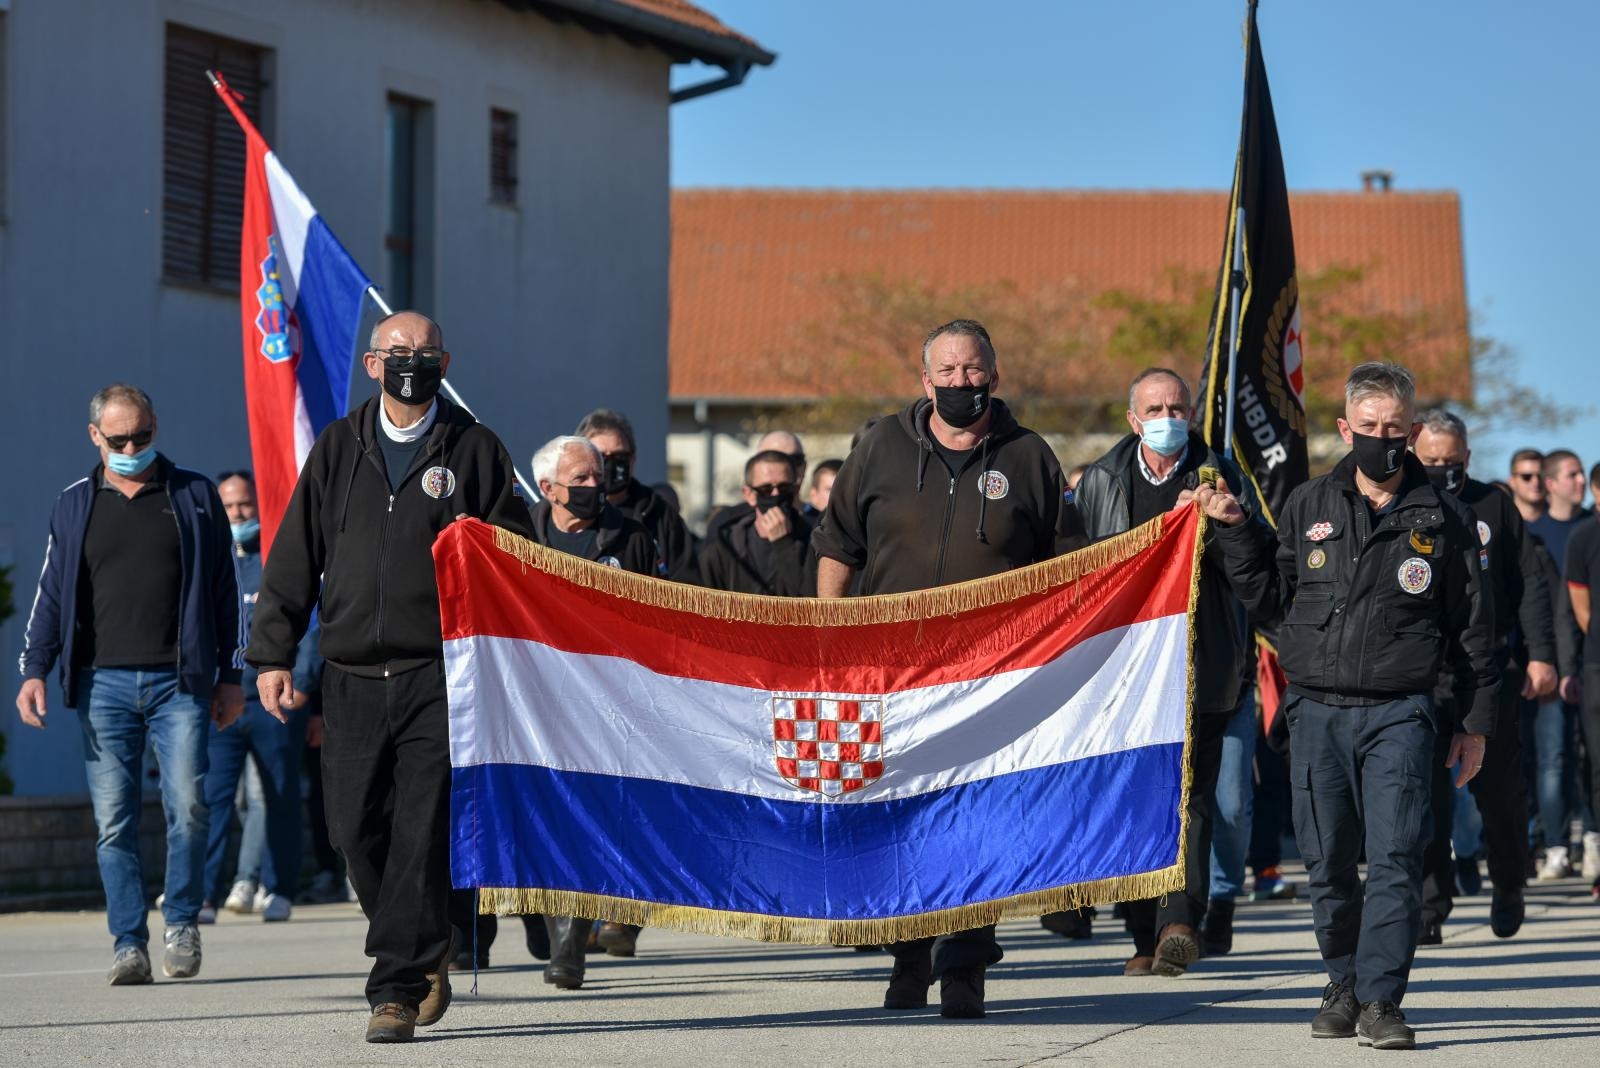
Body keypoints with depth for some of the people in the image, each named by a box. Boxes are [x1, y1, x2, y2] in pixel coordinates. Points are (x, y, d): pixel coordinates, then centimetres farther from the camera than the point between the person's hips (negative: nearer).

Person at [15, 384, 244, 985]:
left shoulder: (194, 497, 10)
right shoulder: (74, 506, 13)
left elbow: (223, 590, 11)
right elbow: (52, 595, 14)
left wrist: (230, 676, 7)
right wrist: (35, 670, 3)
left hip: (179, 682, -1)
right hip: (103, 684, 1)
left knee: (188, 807, -10)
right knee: (114, 821, -2)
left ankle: (181, 922, 10)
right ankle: (128, 943, 2)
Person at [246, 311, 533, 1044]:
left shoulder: (474, 450, 5)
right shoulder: (338, 450, 11)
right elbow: (294, 558, 11)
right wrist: (272, 653, 3)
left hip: (439, 677, -3)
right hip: (352, 676, 3)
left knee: (422, 836, -10)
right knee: (358, 833, 3)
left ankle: (398, 990, -7)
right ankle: (427, 955, 25)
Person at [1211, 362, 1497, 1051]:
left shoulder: (1442, 518, 5)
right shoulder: (1307, 507, 9)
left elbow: (1472, 626, 10)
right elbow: (1269, 599, 14)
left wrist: (1475, 722, 8)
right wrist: (1235, 534, 0)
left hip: (1399, 714, -2)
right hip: (1317, 710, 2)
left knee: (1395, 858, -12)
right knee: (1328, 864, 7)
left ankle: (1381, 1001, -13)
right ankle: (1345, 982, 23)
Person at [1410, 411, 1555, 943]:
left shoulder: (1495, 506, 6)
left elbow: (1530, 584, 7)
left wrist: (1540, 654, -1)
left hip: (1491, 673, 1)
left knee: (1499, 789, 7)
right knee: (1425, 795, -8)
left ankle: (1508, 888, 29)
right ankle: (1429, 905, -5)